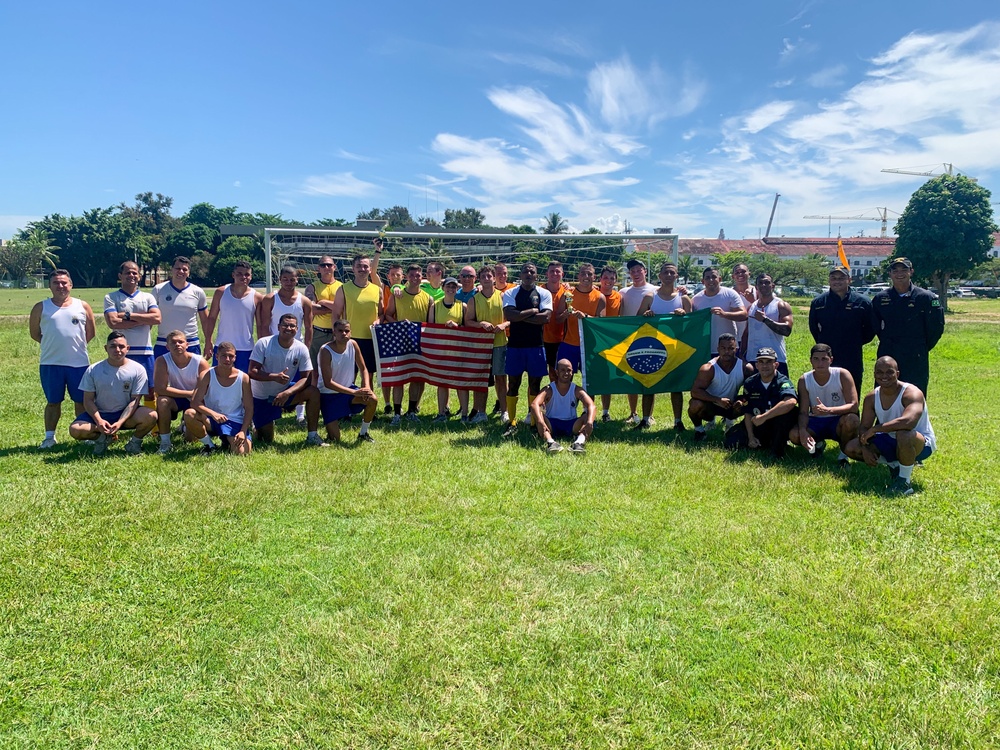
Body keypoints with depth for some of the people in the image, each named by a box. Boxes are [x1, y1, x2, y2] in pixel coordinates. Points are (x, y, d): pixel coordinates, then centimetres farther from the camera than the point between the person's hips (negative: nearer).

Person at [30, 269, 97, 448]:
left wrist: (75, 344, 7)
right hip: (50, 364, 0)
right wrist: (51, 344, 6)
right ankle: (49, 436, 19)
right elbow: (34, 333, 10)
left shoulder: (83, 306, 5)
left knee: (81, 401, 8)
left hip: (79, 363, 0)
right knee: (53, 401, 10)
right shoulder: (41, 307, 4)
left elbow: (91, 332, 11)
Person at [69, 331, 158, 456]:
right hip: (99, 414, 1)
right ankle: (103, 438, 6)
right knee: (75, 430, -26)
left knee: (151, 416, -31)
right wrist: (99, 421, -21)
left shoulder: (137, 369, -7)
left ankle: (135, 441, 0)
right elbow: (88, 400, -3)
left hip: (126, 414, -1)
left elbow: (135, 400, -10)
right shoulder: (93, 370, -3)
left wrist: (120, 422, -23)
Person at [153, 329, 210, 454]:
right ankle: (164, 442, -16)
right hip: (175, 399, 1)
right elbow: (160, 389, -27)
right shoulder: (162, 361, -19)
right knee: (162, 401, -34)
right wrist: (189, 393, -27)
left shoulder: (200, 362, -20)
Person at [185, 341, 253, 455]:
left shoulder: (243, 378, -7)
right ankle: (209, 445, -4)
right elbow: (195, 402, -17)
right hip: (211, 419, 1)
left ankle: (227, 441, 14)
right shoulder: (206, 375, -8)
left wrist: (243, 431, -18)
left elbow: (249, 408, -5)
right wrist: (213, 414, -35)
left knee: (242, 453, -24)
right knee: (189, 414, -30)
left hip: (235, 422, -1)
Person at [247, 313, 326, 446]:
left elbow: (306, 378, -14)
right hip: (261, 397, -2)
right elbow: (252, 372, -21)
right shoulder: (263, 343, -17)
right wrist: (275, 377, -36)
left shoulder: (301, 348, -12)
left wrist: (287, 393, -30)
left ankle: (312, 436, -14)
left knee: (313, 392, -25)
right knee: (266, 440, -1)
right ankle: (255, 423, 35)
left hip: (285, 392, 2)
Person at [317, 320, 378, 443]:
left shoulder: (353, 344, -9)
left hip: (348, 389, 4)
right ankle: (332, 423, 27)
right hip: (328, 395, -4)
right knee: (334, 439, -11)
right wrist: (355, 392, -32)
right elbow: (328, 383, -27)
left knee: (373, 399, -24)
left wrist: (367, 388, -19)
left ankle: (363, 434, 0)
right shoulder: (326, 351, -23)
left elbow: (363, 369, 1)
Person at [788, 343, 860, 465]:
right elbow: (803, 412, -12)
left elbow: (854, 405, -22)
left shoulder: (843, 375, -15)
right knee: (794, 435, -27)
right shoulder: (804, 380, -10)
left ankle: (844, 453, -6)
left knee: (852, 420, -36)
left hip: (838, 421, -2)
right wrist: (803, 431, -33)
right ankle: (818, 443, 11)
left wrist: (828, 410, -40)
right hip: (816, 422, 2)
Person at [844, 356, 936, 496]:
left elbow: (908, 421, -45)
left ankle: (904, 482, -19)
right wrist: (865, 449, -22)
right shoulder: (872, 398, -5)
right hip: (891, 441, 7)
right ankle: (894, 465, 15)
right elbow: (864, 427, -2)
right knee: (851, 448, -6)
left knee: (903, 434, -42)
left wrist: (875, 429, -36)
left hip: (921, 443, -7)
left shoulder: (911, 393, -25)